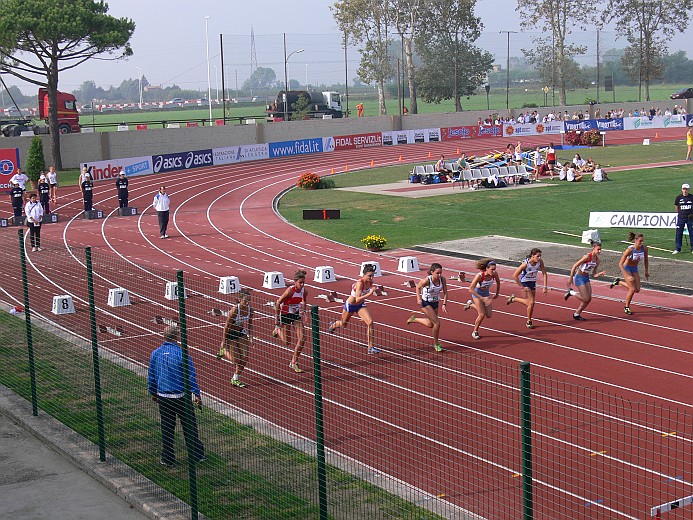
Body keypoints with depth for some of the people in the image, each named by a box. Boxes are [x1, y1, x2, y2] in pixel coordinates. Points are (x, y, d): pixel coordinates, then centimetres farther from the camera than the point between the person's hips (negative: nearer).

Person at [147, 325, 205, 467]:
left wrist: (153, 393, 22)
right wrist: (196, 394, -5)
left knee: (166, 429, 12)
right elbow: (191, 376, -12)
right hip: (181, 397, -3)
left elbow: (151, 376, 9)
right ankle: (196, 455, 18)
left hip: (163, 397, 4)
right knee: (189, 427, 9)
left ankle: (167, 459, 16)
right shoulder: (181, 353, -14)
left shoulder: (155, 354, -1)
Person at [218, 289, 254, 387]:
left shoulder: (250, 310, -13)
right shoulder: (234, 310, -29)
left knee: (244, 358, -4)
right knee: (237, 360, -1)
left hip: (241, 333, 5)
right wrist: (224, 341, -15)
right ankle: (223, 351, 30)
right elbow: (227, 326, -20)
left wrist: (250, 336, -4)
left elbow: (249, 324, 3)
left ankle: (236, 379, 14)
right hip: (231, 334, -5)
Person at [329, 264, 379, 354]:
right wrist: (369, 294, -50)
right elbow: (357, 299, -42)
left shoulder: (370, 282, -14)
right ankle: (333, 324, 59)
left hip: (361, 305, 5)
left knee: (370, 322, -17)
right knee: (343, 325, 21)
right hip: (350, 305, -5)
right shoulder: (360, 283, -35)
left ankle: (370, 347, -11)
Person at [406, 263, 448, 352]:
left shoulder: (442, 279, -16)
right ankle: (436, 344, 4)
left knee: (430, 324, 21)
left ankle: (414, 319, 47)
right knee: (437, 323, -15)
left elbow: (445, 292, -7)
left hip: (435, 303, 6)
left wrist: (444, 304, -18)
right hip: (425, 303, -6)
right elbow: (418, 287, -8)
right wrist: (418, 298, -19)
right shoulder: (426, 280, -27)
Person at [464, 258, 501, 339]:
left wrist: (496, 294, 11)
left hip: (486, 293, 5)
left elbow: (498, 283, 3)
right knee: (482, 315, -11)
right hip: (477, 293, -5)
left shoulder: (495, 274, -21)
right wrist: (482, 298, -37)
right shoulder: (479, 275, -34)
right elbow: (471, 289, -32)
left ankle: (471, 304, 27)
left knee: (488, 315, 4)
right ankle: (475, 332, 13)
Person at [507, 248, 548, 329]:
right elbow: (515, 275, -25)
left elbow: (544, 274, -6)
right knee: (531, 302, -11)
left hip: (533, 283, 6)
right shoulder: (526, 264, -29)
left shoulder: (540, 262, -16)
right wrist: (522, 287, -21)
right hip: (525, 283, -6)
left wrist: (545, 287, -13)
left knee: (530, 302, 9)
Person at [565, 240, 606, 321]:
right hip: (579, 277, -8)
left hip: (586, 278, 8)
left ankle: (577, 314, 19)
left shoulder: (597, 260, 0)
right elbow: (574, 266, -20)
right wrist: (570, 278, -20)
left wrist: (600, 274, -14)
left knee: (589, 299, 3)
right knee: (586, 299, -10)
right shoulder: (587, 256, -22)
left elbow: (594, 274, 7)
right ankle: (571, 292, 12)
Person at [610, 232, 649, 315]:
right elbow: (620, 263, -28)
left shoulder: (644, 248, -16)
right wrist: (627, 276, -35)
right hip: (626, 268, -6)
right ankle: (627, 307, 12)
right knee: (632, 289, -11)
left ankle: (619, 281, 25)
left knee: (637, 290, 3)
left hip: (635, 269, 6)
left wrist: (646, 272, 10)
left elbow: (646, 260, 5)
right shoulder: (630, 250, -29)